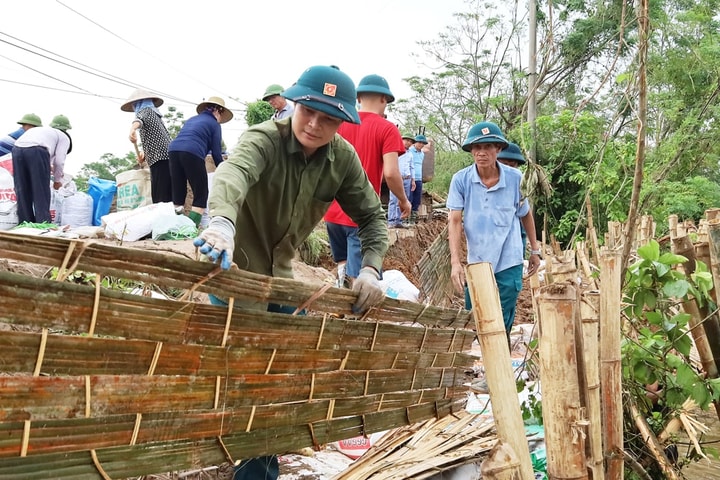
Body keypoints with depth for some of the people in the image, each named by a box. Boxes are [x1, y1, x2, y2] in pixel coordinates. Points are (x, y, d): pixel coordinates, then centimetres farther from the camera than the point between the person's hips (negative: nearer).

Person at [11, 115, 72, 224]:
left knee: (23, 191, 12)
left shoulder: (37, 129, 38)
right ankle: (43, 223, -1)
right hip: (36, 152, -5)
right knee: (41, 192, 2)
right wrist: (58, 179, 24)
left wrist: (49, 168, 49)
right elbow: (59, 160, 9)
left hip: (17, 149, 5)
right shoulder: (64, 137, 21)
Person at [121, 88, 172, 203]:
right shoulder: (154, 113, 30)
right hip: (167, 157, 8)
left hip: (159, 159, -8)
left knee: (160, 198, -17)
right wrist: (144, 153, 20)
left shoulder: (145, 110, 5)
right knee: (168, 197, 4)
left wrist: (133, 129, -41)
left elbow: (139, 120, -20)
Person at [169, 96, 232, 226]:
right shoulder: (214, 124, 14)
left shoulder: (192, 119, 33)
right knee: (201, 194, 0)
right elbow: (216, 152, 9)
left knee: (178, 192, 10)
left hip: (173, 149, 6)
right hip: (192, 153, -6)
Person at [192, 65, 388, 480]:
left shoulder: (343, 158, -10)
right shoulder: (265, 139, -26)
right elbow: (234, 170, -48)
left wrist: (371, 268, -19)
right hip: (233, 268, -6)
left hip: (280, 274, 6)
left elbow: (372, 216, -2)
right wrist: (222, 220, -70)